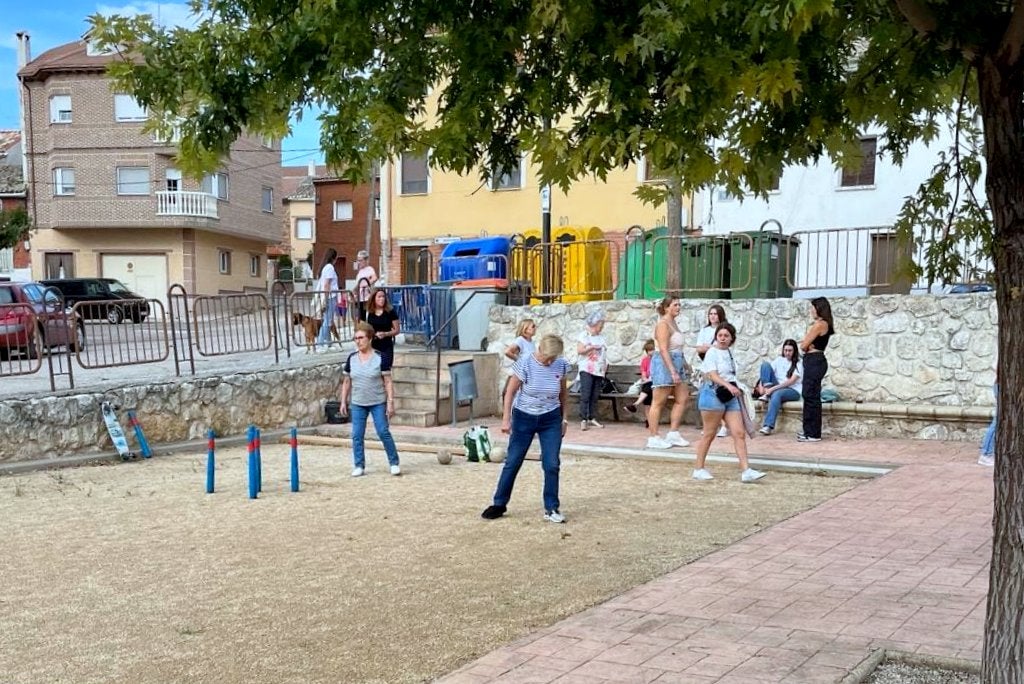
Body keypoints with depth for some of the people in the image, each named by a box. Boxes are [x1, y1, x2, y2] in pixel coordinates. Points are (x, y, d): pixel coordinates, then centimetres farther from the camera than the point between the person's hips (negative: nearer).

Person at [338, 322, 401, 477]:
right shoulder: (351, 359, 3)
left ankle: (394, 463, 9)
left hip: (378, 403, -3)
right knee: (357, 436, 3)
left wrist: (390, 402, -11)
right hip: (357, 404, 3)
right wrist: (343, 402, 7)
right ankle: (359, 466, 13)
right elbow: (346, 382, 10)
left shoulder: (380, 358, -8)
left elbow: (388, 382, -7)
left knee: (384, 433, -3)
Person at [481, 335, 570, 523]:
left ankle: (551, 509, 8)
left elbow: (563, 393, 7)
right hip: (524, 418, -2)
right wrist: (506, 419, -12)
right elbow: (510, 392, -10)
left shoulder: (561, 365, -8)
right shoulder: (525, 364, -18)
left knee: (552, 465, -3)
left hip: (551, 419, 2)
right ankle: (499, 504, 17)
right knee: (512, 462, 4)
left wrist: (564, 418, 7)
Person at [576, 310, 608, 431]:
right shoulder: (584, 335, -2)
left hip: (599, 371, 6)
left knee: (595, 396, 5)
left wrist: (605, 366, 11)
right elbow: (579, 350, -11)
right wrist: (591, 347, -18)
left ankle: (592, 418, 10)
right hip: (587, 369, -6)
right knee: (585, 395, -11)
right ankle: (583, 420, -12)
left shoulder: (601, 337, 16)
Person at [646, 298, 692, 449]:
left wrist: (684, 363, 27)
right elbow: (663, 350, -21)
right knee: (659, 402, -4)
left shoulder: (673, 323, 16)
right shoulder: (663, 324, -14)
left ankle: (673, 434, 14)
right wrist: (673, 371, -26)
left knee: (682, 398, 8)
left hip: (676, 364, 10)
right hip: (664, 364, -10)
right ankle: (653, 438, 1)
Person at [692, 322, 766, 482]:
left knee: (739, 433, -1)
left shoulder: (730, 352, 13)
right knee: (709, 433, 1)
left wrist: (735, 389, 12)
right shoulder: (712, 352, -7)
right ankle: (699, 469, 12)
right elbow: (713, 376, -19)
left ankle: (745, 471, -3)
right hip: (714, 394, -7)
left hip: (731, 396, 7)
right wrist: (728, 386, -33)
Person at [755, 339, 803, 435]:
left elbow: (791, 381, -16)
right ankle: (766, 394, -23)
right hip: (776, 388, 4)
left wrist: (773, 388, -25)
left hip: (793, 391, -4)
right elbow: (766, 372, 3)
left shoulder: (798, 364, -3)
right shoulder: (779, 360, 11)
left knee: (776, 394, -42)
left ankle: (768, 426, -48)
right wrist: (760, 385, -17)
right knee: (765, 364, -11)